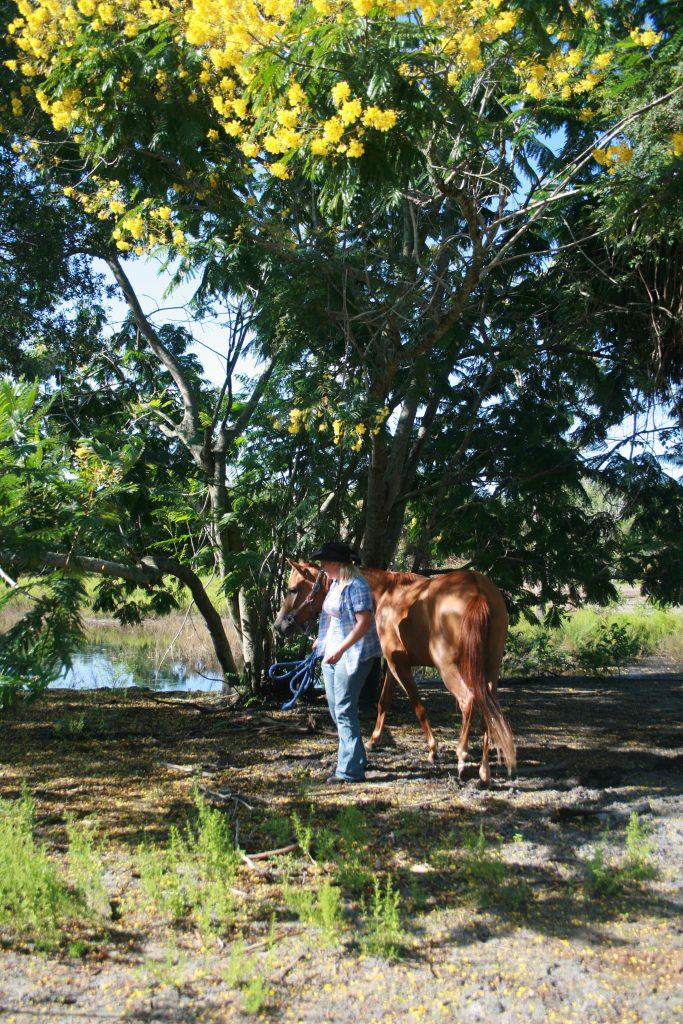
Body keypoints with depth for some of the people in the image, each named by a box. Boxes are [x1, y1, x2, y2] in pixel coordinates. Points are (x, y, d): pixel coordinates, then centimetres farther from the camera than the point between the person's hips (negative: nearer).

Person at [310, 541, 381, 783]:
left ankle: (351, 770, 0)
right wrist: (322, 641, 18)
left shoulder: (356, 586, -18)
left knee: (344, 711, -7)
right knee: (336, 709, 17)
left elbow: (364, 623, -24)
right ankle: (356, 758, 32)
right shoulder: (335, 584, 12)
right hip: (331, 654, 10)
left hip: (352, 655, -10)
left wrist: (341, 649, -28)